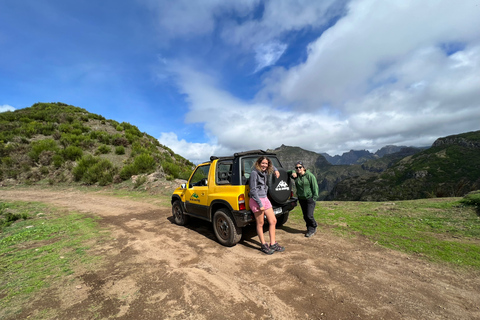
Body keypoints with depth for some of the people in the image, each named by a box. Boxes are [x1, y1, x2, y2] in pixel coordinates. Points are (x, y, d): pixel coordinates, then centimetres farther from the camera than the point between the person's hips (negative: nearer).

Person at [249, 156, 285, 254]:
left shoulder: (264, 172, 10)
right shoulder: (254, 173, -13)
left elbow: (271, 167, 35)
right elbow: (253, 190, -16)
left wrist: (275, 170, 15)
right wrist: (260, 204, -18)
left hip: (265, 199, 8)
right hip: (256, 200, -8)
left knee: (273, 221, 10)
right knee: (260, 224, 3)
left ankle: (273, 244, 22)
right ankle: (264, 245, 20)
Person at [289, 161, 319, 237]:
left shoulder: (310, 176, -12)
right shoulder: (296, 175, 1)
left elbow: (315, 187, -10)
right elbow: (288, 172, 16)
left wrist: (314, 198, -14)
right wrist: (292, 172, -6)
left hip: (310, 198, -5)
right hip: (301, 199, 5)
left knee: (309, 215, -7)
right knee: (305, 216, 12)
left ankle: (313, 228, 20)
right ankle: (310, 229, 31)